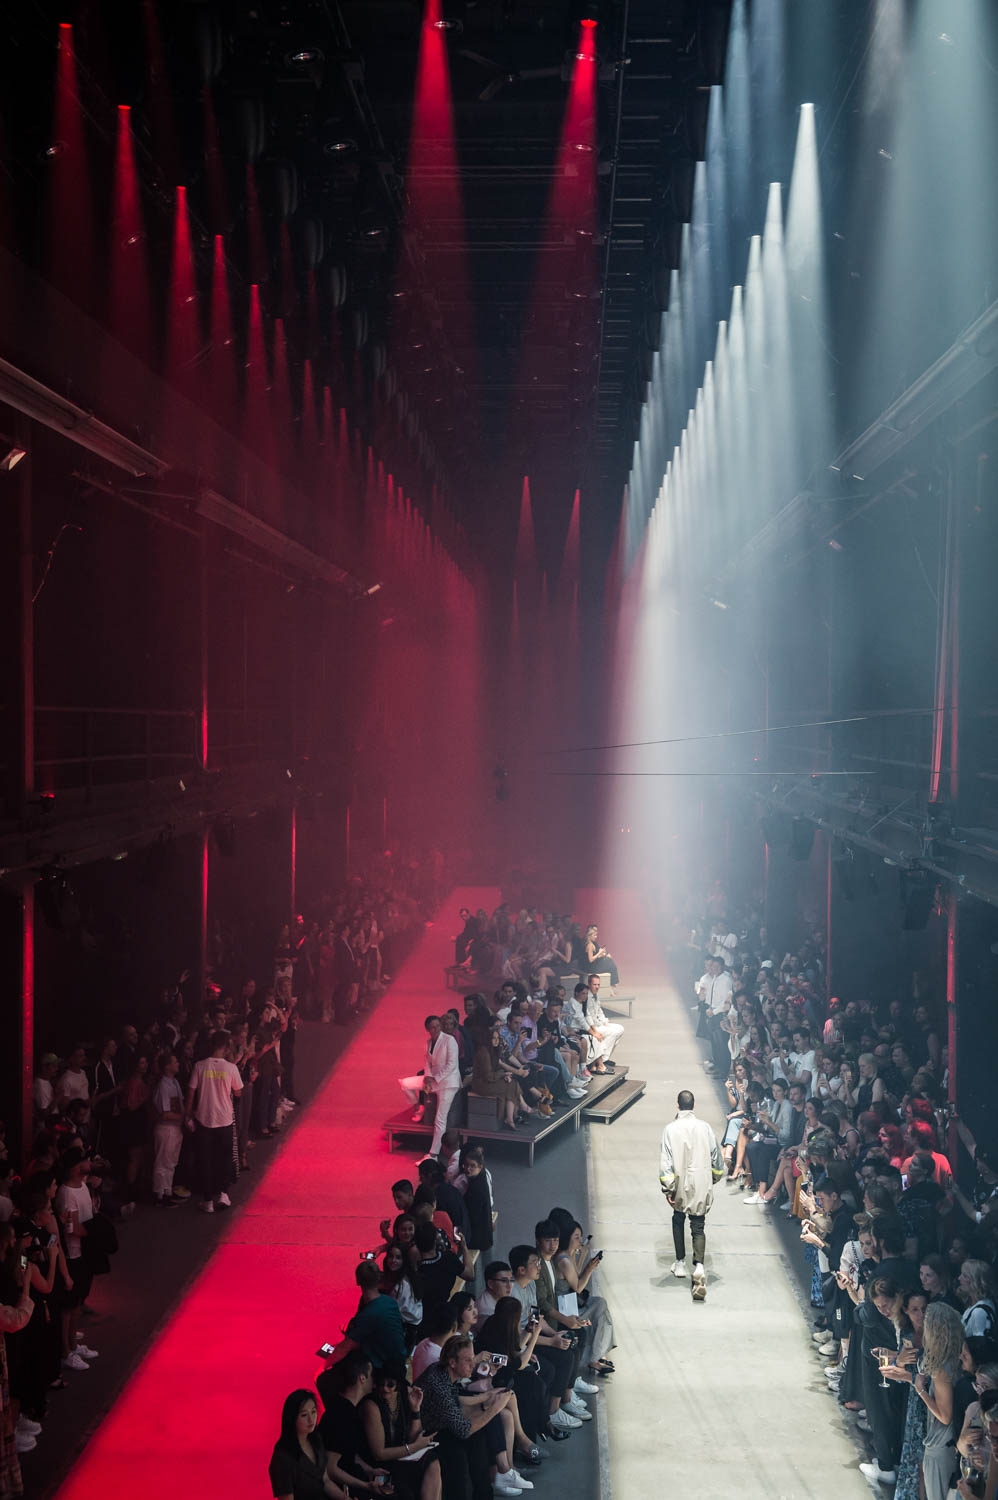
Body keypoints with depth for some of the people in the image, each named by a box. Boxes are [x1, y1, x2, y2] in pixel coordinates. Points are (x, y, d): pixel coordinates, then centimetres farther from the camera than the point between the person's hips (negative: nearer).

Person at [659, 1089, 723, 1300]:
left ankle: (680, 1263, 29)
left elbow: (666, 1161, -12)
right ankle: (699, 1266, -19)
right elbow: (716, 1156, 5)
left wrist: (668, 1188, -6)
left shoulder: (671, 1129, -10)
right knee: (698, 1227, 3)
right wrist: (715, 1177, 23)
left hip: (680, 1184, -1)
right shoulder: (704, 1127, -4)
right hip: (701, 1185, 1)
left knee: (678, 1220, 23)